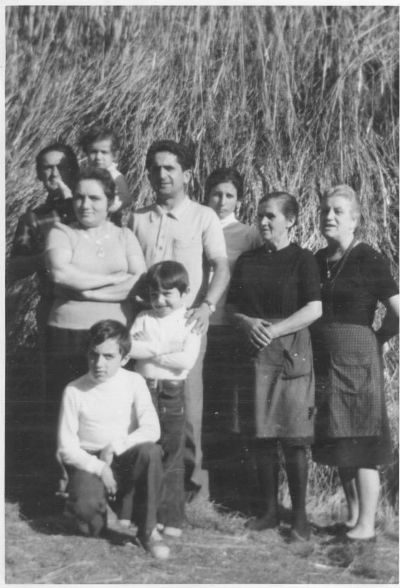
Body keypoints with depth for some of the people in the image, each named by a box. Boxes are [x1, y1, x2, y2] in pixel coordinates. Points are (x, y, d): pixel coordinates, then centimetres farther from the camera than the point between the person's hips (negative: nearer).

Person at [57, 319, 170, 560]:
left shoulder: (133, 382, -3)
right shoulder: (74, 391, -6)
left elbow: (152, 430, -11)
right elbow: (67, 448, -6)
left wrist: (115, 446, -20)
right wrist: (99, 468, -18)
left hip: (126, 460, 1)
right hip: (89, 462, -1)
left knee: (150, 451, -33)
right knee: (87, 508, -33)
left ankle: (148, 529, -15)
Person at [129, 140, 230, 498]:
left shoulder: (203, 217, 4)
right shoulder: (137, 219, 14)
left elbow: (222, 267, -4)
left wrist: (207, 304, -20)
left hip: (186, 320, -3)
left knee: (187, 402, -5)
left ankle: (193, 476, 5)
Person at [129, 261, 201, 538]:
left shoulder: (190, 321, -1)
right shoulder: (144, 319, 7)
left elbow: (187, 360, -13)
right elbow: (129, 346, -7)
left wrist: (149, 352, -9)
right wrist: (162, 348, -15)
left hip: (173, 393, -2)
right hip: (144, 389, 2)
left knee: (172, 456, 3)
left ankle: (171, 518, 9)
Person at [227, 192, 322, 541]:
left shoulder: (302, 260, -1)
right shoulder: (247, 261, 12)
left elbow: (314, 309, -8)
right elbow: (233, 307, 14)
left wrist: (274, 330, -15)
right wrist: (248, 323, -7)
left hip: (291, 352, -4)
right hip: (255, 354, 4)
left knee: (293, 438, -4)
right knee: (261, 436, 6)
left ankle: (300, 516, 6)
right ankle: (270, 510, 18)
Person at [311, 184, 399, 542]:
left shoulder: (369, 260, -9)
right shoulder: (318, 261, 10)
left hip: (356, 359, -7)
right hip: (324, 361, 7)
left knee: (360, 445, -3)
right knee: (338, 444, 11)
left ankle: (366, 526, 3)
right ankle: (352, 516, 22)